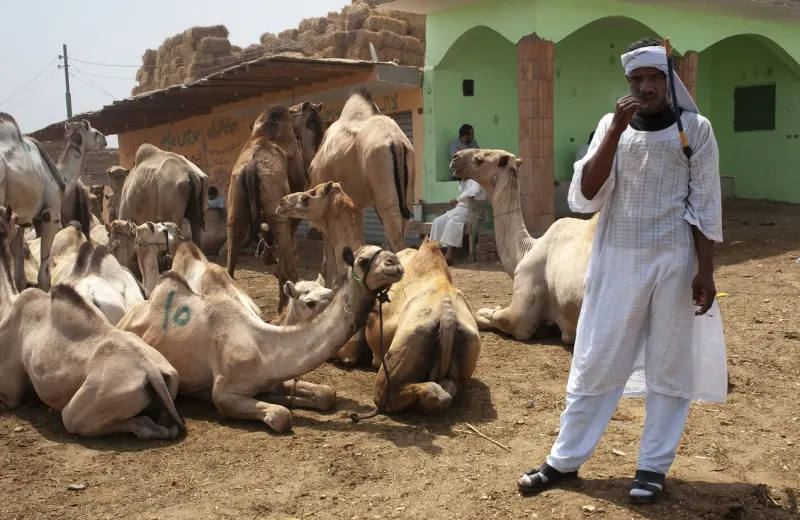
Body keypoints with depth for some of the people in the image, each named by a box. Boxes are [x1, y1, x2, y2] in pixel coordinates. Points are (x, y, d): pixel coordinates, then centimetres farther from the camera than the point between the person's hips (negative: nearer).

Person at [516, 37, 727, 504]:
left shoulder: (695, 128, 1)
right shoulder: (613, 125, 5)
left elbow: (705, 204, 1)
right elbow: (586, 195, -6)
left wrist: (705, 270, -5)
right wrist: (617, 129, -13)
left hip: (674, 261, -1)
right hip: (617, 260, 2)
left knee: (668, 365, 6)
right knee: (596, 361, 6)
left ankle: (654, 466, 20)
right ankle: (566, 460, 17)